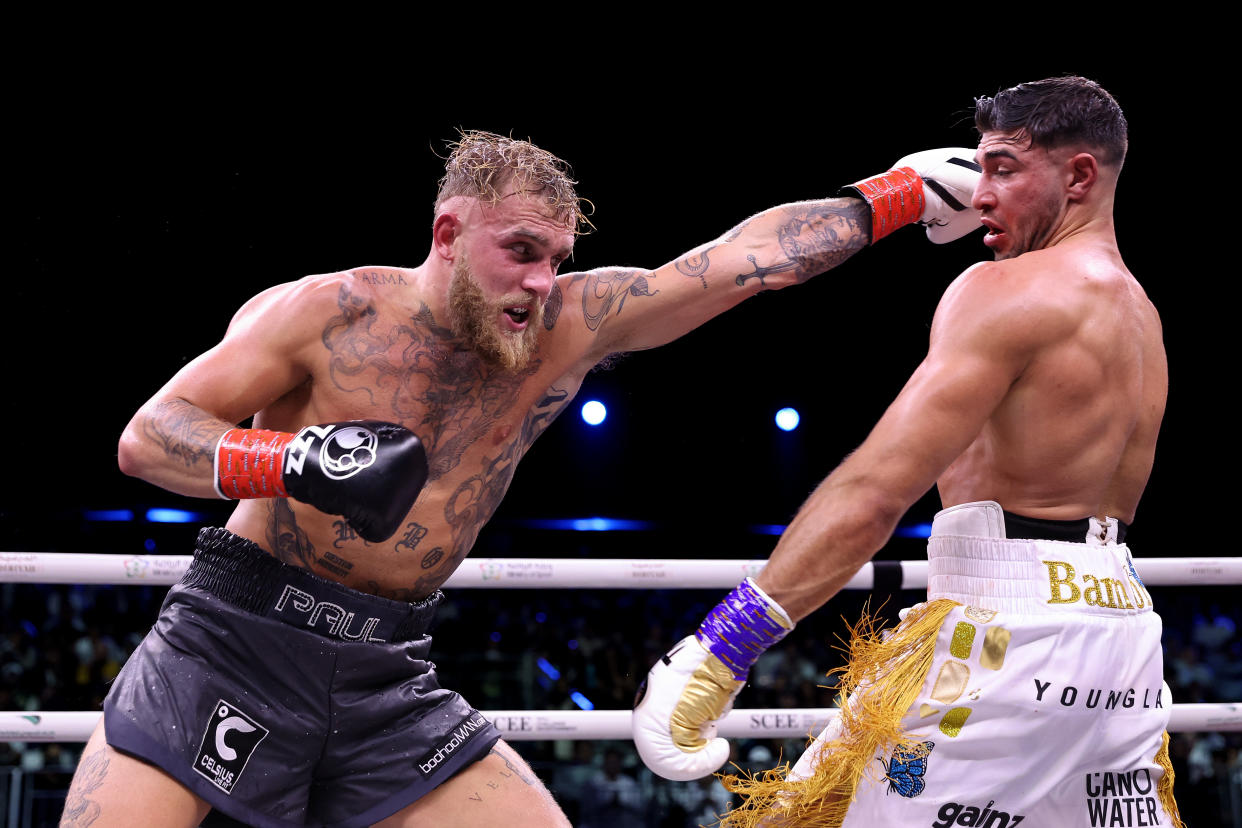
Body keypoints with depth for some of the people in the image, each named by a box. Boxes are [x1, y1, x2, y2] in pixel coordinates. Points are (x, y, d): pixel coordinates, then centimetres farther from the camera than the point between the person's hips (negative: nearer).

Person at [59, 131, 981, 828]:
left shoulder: (572, 326, -1)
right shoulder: (327, 314, -11)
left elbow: (751, 256, -1)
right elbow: (146, 436, -12)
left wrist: (905, 192, -3)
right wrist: (294, 460, -29)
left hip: (388, 677, 4)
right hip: (234, 644, -3)